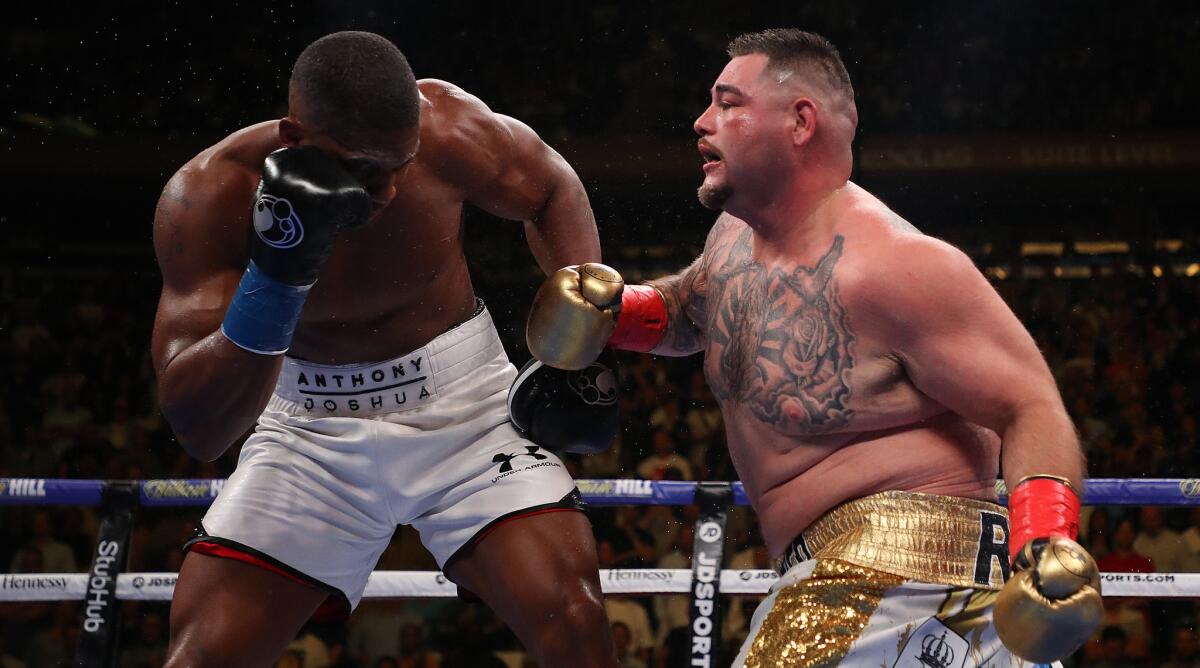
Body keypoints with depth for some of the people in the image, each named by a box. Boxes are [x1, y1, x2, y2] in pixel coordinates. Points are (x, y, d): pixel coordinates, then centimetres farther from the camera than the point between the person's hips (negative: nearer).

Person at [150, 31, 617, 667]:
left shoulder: (443, 126, -21)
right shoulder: (209, 197, -24)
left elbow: (552, 190, 3)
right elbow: (198, 430, -29)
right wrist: (274, 274, -41)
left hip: (461, 400, 0)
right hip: (310, 419, 0)